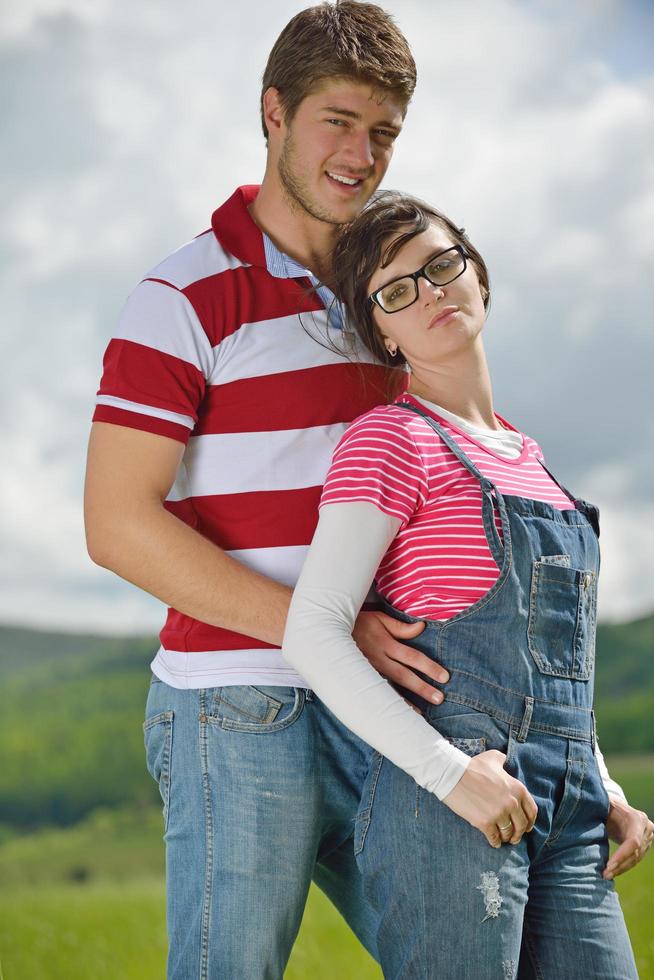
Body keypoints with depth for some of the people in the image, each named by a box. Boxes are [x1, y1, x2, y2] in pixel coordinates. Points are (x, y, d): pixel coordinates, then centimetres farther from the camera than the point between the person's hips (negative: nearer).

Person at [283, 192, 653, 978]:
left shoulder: (524, 456, 21)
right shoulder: (392, 438, -2)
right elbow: (312, 631, -12)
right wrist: (450, 772, -20)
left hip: (566, 816, 7)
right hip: (447, 811, -7)